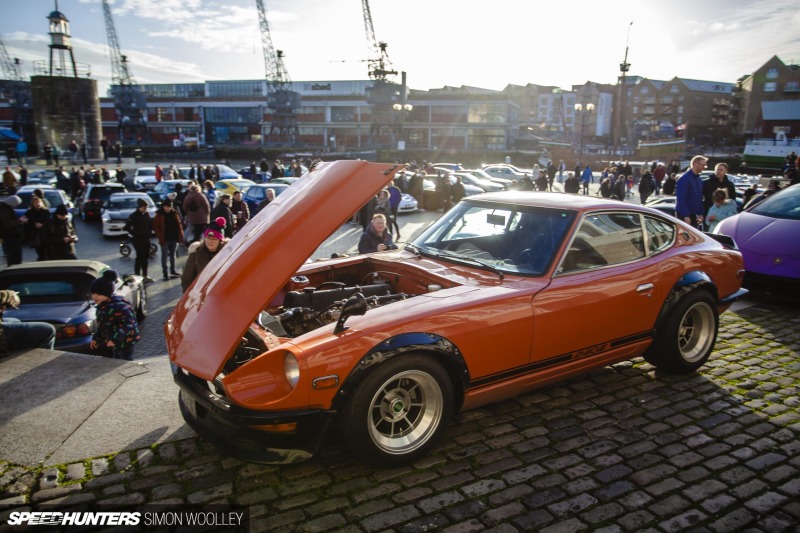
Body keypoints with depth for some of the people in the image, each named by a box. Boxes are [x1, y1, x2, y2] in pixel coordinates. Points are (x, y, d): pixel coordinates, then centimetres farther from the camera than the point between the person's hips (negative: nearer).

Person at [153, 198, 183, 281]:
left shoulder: (175, 214, 5)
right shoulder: (159, 215, -6)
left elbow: (180, 224, 11)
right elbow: (155, 227, -5)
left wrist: (180, 235, 3)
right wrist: (160, 236, -11)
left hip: (174, 239, 4)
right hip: (165, 239, -4)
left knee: (172, 255, 16)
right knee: (165, 256, 0)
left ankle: (172, 271, 27)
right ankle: (165, 274, 2)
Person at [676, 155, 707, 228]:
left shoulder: (699, 179, 13)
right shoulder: (684, 179, -14)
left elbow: (700, 199, 18)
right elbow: (681, 199, -19)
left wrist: (700, 214, 11)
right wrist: (686, 216, -22)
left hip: (694, 215, 8)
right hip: (684, 215, -8)